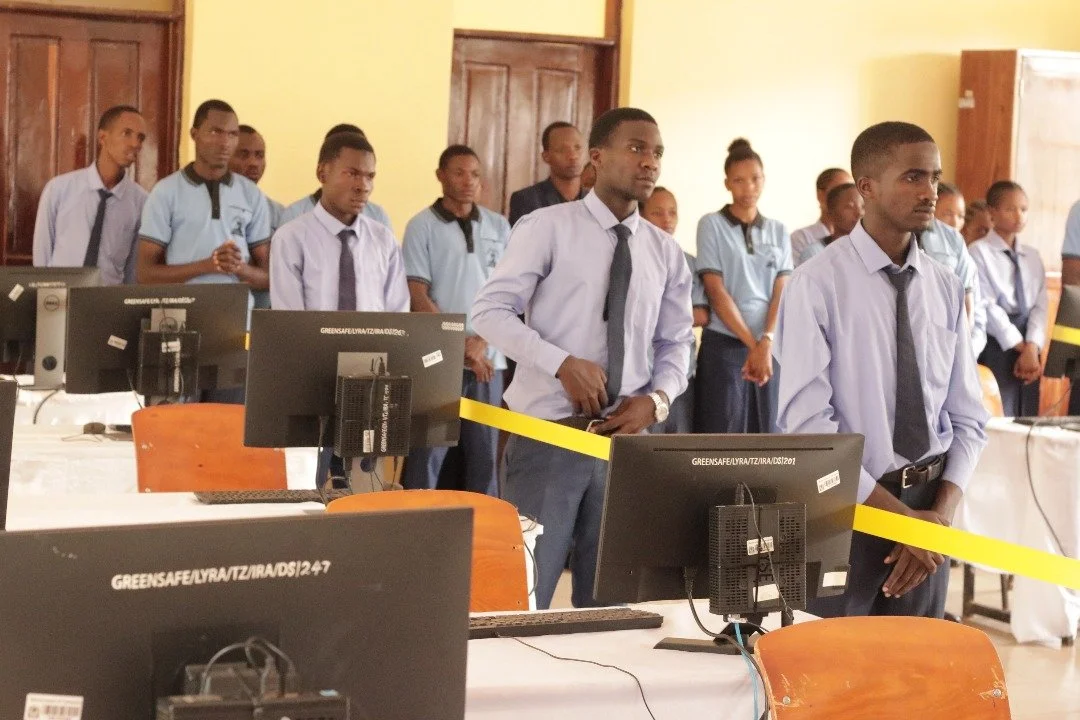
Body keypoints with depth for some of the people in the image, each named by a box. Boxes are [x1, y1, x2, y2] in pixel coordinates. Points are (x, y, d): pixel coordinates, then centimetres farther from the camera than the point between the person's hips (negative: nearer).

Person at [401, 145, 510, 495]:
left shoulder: (498, 227, 9)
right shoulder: (422, 226, 0)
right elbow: (418, 297, -4)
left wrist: (481, 341, -7)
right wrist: (460, 346, -11)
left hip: (487, 360, 3)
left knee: (483, 453, 4)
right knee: (428, 454, -3)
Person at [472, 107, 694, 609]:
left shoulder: (665, 252, 9)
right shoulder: (547, 228, -4)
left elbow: (677, 342, 16)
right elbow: (490, 311, -8)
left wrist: (657, 399, -5)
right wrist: (563, 364, -20)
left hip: (627, 436, 4)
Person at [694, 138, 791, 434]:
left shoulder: (778, 232, 11)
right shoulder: (712, 225, 0)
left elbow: (781, 294, 3)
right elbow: (716, 292, -6)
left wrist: (766, 343, -14)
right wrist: (752, 344, -13)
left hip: (770, 347, 4)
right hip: (724, 345, -4)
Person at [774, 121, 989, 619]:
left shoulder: (945, 288, 5)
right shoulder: (819, 284, -11)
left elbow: (967, 417, 6)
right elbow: (807, 422, -16)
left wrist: (941, 513, -10)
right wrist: (899, 515, -17)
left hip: (928, 505, 5)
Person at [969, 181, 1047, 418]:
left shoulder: (1033, 256, 13)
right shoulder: (979, 252, -3)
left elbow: (1040, 305, 5)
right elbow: (986, 305, -10)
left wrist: (1032, 347, -11)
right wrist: (1019, 345, -12)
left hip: (1030, 346, 5)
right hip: (996, 345, -5)